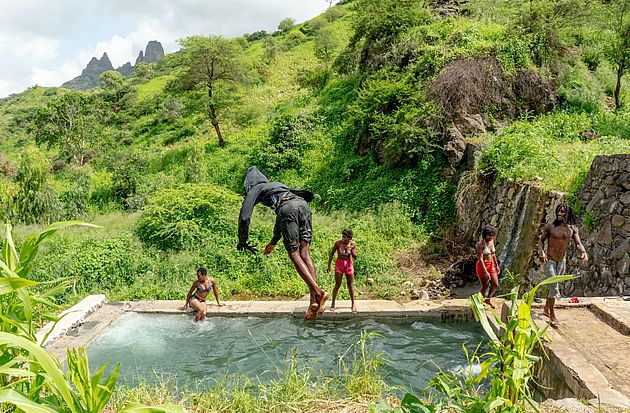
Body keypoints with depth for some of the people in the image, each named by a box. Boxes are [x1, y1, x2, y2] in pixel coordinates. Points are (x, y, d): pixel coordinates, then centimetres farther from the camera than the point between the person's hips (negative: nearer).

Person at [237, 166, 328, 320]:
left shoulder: (255, 189, 25)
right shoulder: (276, 185, 42)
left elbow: (244, 217, 13)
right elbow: (280, 218, 49)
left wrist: (242, 242, 24)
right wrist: (274, 241, 56)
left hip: (287, 208, -6)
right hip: (303, 204, 6)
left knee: (294, 254, -3)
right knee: (305, 252, 0)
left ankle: (318, 292, -18)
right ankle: (314, 299, -11)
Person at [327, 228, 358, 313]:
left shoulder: (353, 244, -6)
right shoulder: (338, 243, -11)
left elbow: (355, 257, -3)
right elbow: (331, 254, -2)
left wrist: (350, 250, -20)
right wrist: (329, 265, -3)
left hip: (348, 264, 2)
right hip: (339, 264, -2)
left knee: (350, 285, 8)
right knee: (337, 285, -2)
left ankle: (353, 304, 21)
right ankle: (333, 304, 10)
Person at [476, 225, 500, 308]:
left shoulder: (492, 241, 2)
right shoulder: (481, 244, -21)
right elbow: (480, 259, -23)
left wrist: (497, 265, 15)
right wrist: (485, 272, -26)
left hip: (491, 265, 7)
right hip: (482, 266, -7)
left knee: (495, 285, 9)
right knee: (485, 287, 4)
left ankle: (488, 300, 31)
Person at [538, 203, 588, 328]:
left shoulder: (573, 229, 1)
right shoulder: (550, 226, -9)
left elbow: (578, 243, -4)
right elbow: (541, 240, -1)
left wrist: (583, 252, -25)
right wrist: (541, 252, -18)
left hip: (561, 262, 5)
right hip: (549, 261, -5)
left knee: (554, 287, 17)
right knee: (554, 288, -11)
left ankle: (546, 309, 36)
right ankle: (552, 317, -3)